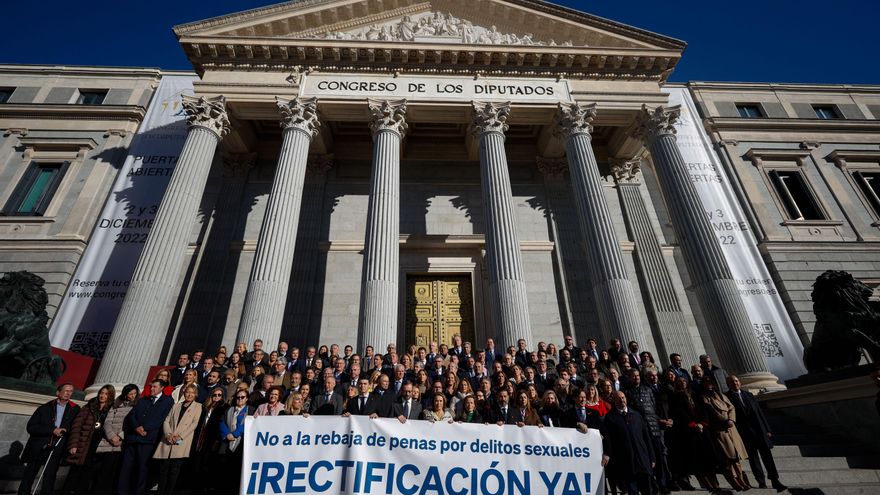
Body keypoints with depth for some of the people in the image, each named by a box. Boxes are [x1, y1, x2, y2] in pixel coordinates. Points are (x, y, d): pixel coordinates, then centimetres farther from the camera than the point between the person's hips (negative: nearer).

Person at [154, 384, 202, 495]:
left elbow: (194, 424, -2)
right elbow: (166, 421, 11)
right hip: (168, 442, 3)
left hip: (182, 443, -3)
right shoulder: (176, 406, 20)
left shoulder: (197, 406, 8)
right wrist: (168, 434, -7)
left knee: (174, 471, -5)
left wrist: (179, 436, -12)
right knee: (163, 470, 1)